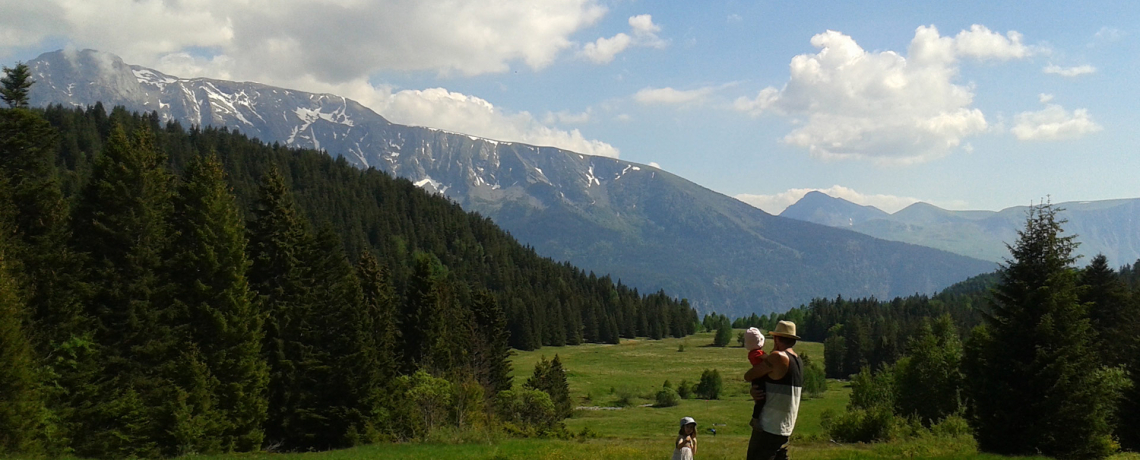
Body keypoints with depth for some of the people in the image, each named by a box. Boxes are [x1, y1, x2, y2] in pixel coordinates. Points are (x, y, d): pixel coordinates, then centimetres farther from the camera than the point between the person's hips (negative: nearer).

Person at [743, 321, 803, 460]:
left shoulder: (778, 357, -16)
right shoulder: (798, 360, 12)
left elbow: (748, 376, -9)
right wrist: (754, 392, -4)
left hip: (768, 427, -9)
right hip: (785, 429, 9)